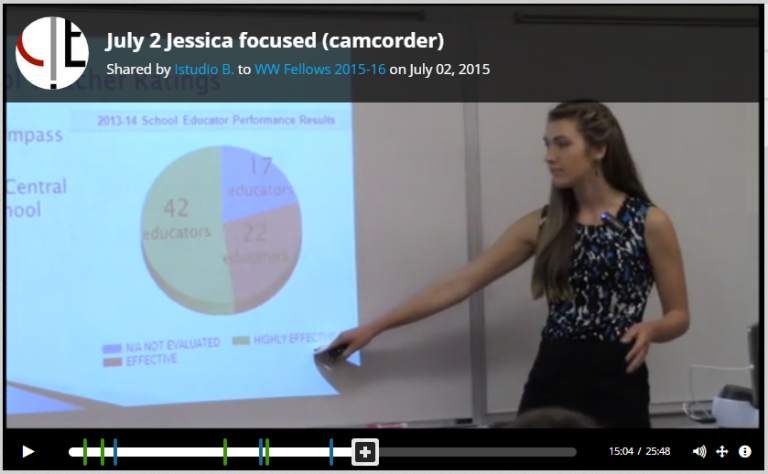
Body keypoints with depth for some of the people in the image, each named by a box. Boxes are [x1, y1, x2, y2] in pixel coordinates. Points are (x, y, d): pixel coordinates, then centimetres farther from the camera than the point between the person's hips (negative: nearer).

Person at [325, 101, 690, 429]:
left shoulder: (650, 223, -2)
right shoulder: (543, 225, 7)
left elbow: (678, 316, 4)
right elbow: (458, 285, 7)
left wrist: (649, 329, -20)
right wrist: (373, 328, 5)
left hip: (617, 387, -3)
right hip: (551, 382, 3)